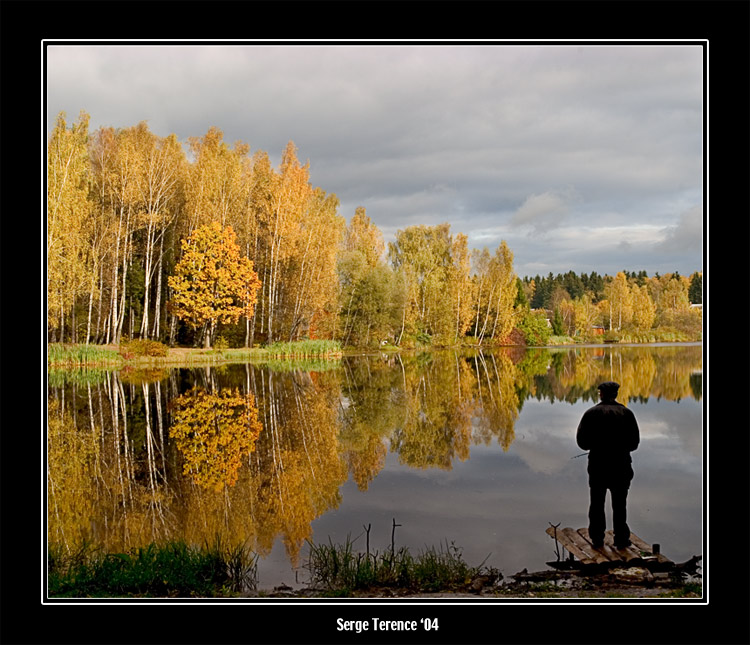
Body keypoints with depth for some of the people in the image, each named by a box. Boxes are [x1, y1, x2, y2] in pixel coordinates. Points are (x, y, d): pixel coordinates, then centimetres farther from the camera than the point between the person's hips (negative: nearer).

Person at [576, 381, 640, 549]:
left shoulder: (591, 413, -2)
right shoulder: (626, 413, -1)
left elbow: (582, 441, -4)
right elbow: (634, 442, 0)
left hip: (597, 465, 0)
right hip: (621, 465, 0)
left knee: (597, 504, 10)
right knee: (619, 504, 9)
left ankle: (597, 538, 13)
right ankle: (621, 538, 12)